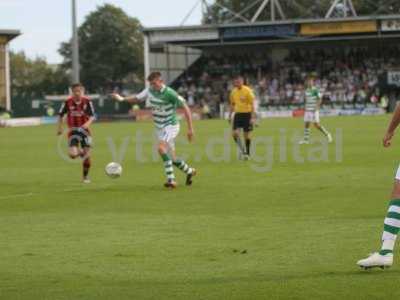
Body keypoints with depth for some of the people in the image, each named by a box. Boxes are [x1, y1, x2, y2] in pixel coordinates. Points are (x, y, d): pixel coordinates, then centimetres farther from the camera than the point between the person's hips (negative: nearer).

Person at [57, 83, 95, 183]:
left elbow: (92, 116, -10)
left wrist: (88, 123, -30)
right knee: (72, 154, -18)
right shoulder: (68, 102, -6)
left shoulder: (87, 102, -7)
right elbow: (61, 115, 6)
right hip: (73, 130, 0)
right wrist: (59, 127, -2)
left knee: (87, 155, -2)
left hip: (84, 130, 0)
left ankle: (86, 176, 18)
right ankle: (80, 152, 20)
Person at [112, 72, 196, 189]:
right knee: (171, 158, 9)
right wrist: (122, 98, -2)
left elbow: (185, 108, -15)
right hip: (160, 128, 7)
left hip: (171, 125, -7)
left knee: (161, 148, -29)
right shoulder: (149, 91, 0)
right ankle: (189, 171, 35)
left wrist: (190, 128, -16)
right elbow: (137, 98, 15)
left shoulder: (169, 93, -19)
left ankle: (171, 179, -28)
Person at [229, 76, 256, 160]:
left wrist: (253, 117, -16)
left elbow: (252, 104, -11)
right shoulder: (233, 91, 6)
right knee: (235, 133, -9)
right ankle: (242, 150, 9)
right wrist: (230, 116, 14)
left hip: (247, 114, -4)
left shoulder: (247, 91, -10)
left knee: (246, 134, 1)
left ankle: (247, 153, 14)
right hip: (238, 114, 4)